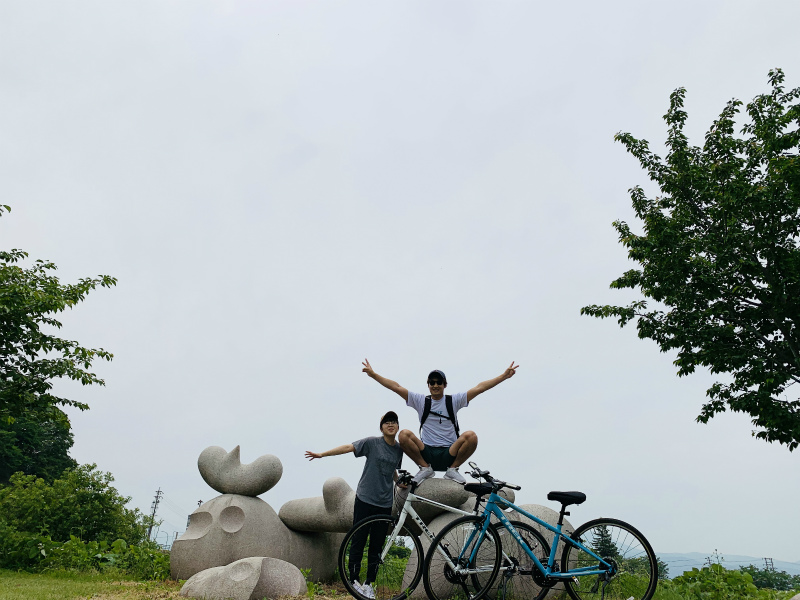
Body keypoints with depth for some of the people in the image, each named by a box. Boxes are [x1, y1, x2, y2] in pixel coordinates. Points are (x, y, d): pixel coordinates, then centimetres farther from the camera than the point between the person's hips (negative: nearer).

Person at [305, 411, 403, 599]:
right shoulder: (373, 442, -8)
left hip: (384, 504, 4)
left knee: (377, 546, 8)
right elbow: (348, 447, -12)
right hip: (365, 499, -4)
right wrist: (322, 454, -17)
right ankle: (353, 580, 15)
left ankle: (369, 583, 20)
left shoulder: (399, 449, 6)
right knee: (359, 541, 2)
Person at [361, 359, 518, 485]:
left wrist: (504, 376, -8)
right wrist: (373, 374, -4)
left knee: (471, 436, -26)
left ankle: (453, 469, -3)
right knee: (404, 434, -23)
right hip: (426, 454, 1)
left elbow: (479, 388, -2)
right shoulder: (421, 401, 6)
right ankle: (425, 468, -4)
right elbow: (396, 387, 2)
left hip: (449, 455, 0)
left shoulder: (453, 400, 5)